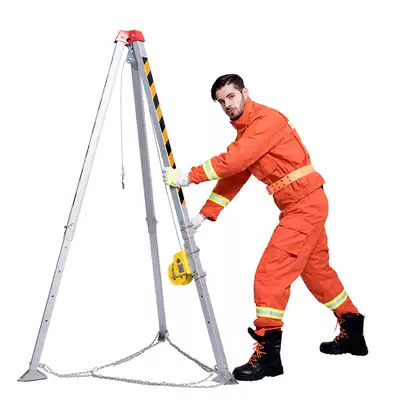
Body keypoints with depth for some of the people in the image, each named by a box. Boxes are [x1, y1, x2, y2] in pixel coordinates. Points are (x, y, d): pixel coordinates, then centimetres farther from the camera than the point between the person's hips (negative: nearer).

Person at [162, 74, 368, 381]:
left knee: (271, 272, -12)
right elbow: (232, 177, 13)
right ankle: (353, 334, 36)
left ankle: (267, 353, -6)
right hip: (305, 206, 10)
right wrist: (204, 215, 6)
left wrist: (189, 177, -22)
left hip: (305, 204, -10)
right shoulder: (245, 131, 15)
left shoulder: (266, 119, -14)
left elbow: (231, 161, -25)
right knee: (317, 270, 20)